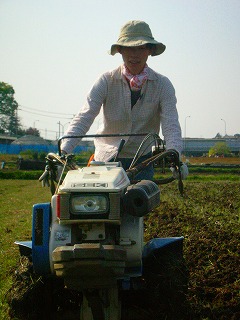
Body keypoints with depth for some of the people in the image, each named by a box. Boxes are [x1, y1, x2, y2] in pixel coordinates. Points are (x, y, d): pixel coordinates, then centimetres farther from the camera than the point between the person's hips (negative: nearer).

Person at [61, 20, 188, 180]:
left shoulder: (162, 84, -2)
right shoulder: (107, 81, -3)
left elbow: (171, 124, -13)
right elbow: (84, 117, -13)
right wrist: (63, 151, -28)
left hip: (143, 160, 0)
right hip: (107, 159, 0)